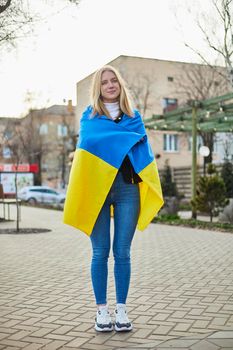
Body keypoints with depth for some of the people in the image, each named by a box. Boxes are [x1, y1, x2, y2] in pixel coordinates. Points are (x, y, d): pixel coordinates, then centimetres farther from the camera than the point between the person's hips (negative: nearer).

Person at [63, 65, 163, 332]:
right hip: (97, 187, -1)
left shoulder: (133, 116, 16)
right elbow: (89, 141, -7)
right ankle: (101, 310, 12)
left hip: (128, 188, 2)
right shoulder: (89, 116, 11)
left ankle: (121, 309, 14)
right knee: (100, 252, 1)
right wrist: (128, 138, -6)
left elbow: (143, 151, 9)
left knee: (122, 253, 3)